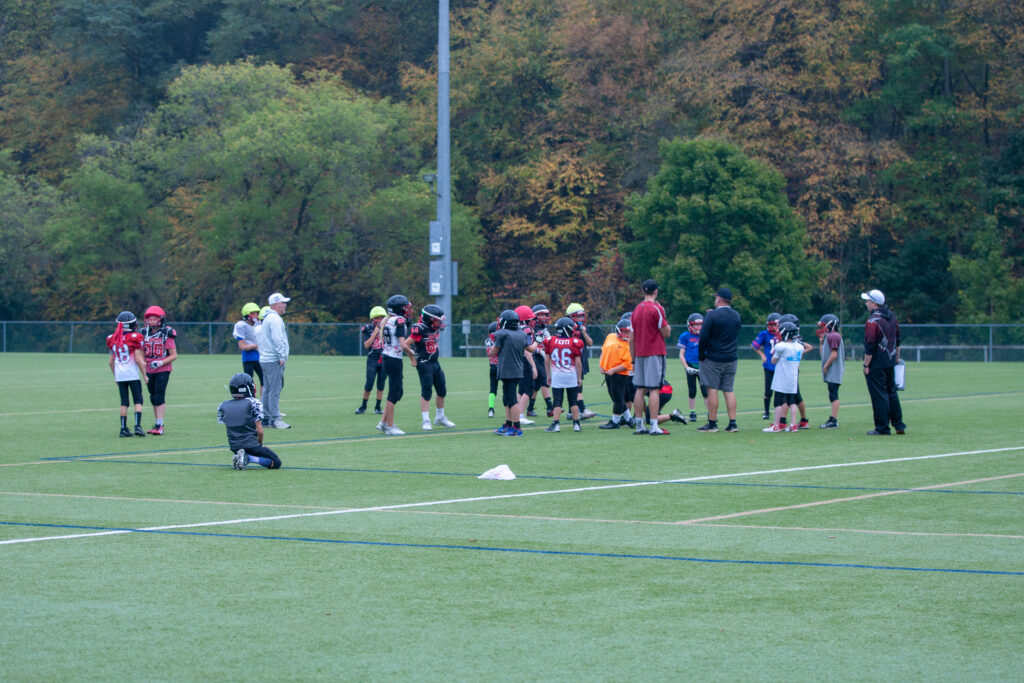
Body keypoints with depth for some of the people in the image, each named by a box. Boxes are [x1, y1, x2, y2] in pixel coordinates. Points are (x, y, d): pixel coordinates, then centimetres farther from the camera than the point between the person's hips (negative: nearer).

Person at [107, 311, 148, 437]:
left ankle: (123, 429, 7)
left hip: (120, 375, 4)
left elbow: (111, 362, 11)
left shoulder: (113, 339, 6)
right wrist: (144, 375, -1)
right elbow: (138, 360, -11)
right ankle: (138, 426, -9)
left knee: (124, 403, 9)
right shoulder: (134, 338, -9)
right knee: (138, 401, 3)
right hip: (133, 374, -4)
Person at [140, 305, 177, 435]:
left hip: (163, 371, -5)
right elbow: (142, 353, 17)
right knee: (153, 398, 10)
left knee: (160, 397, -12)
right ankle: (156, 423, 18)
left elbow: (174, 355, -7)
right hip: (150, 371, 5)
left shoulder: (166, 335, -8)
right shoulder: (145, 334, 6)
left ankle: (160, 426, -12)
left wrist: (160, 363, -19)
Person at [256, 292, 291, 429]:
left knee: (267, 390, 13)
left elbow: (258, 336, 23)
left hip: (265, 360, 10)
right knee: (275, 390, -11)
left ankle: (265, 418, 16)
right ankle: (275, 419, -12)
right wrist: (282, 357, -18)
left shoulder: (267, 318, 19)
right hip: (274, 361, -10)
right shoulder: (275, 319, -12)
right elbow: (277, 339, -20)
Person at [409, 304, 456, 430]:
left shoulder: (437, 328, 3)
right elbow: (406, 345, -18)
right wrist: (413, 358, -11)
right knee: (426, 392, -6)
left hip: (435, 363, 8)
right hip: (424, 365, -8)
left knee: (442, 391, 14)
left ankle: (440, 417, 29)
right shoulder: (420, 329, -20)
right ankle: (426, 421, 1)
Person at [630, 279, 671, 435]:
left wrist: (634, 360, 19)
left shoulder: (636, 310, 11)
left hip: (640, 354, 6)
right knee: (654, 389, -7)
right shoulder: (656, 309, -10)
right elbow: (666, 333, -8)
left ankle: (639, 426, 9)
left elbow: (631, 339, 13)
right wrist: (664, 319, 6)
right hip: (655, 354, -6)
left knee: (640, 390, 8)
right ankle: (654, 426, -11)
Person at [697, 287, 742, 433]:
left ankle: (712, 423, -2)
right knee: (729, 390, 8)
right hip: (732, 358, 6)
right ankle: (732, 423, 4)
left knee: (712, 390, -2)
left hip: (713, 359, -6)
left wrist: (701, 356, -2)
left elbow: (703, 337, -13)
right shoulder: (736, 316, 7)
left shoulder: (712, 315, -12)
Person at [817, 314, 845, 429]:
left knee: (834, 395, -12)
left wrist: (826, 366, -14)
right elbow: (823, 355, 22)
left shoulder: (833, 336, -13)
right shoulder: (828, 336, 18)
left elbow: (834, 354, -19)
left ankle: (834, 421, -15)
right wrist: (821, 341, 16)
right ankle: (832, 418, 21)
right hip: (830, 373, 11)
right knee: (833, 396, 15)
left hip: (834, 372, -11)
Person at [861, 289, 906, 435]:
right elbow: (897, 340, 17)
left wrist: (866, 365, -14)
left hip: (877, 365, -8)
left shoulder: (873, 321, -18)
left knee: (879, 395, -3)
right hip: (890, 362, 8)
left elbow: (870, 346, -20)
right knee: (891, 393, 16)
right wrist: (897, 358, 25)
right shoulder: (891, 316, 9)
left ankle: (882, 428, 0)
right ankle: (899, 425, 19)